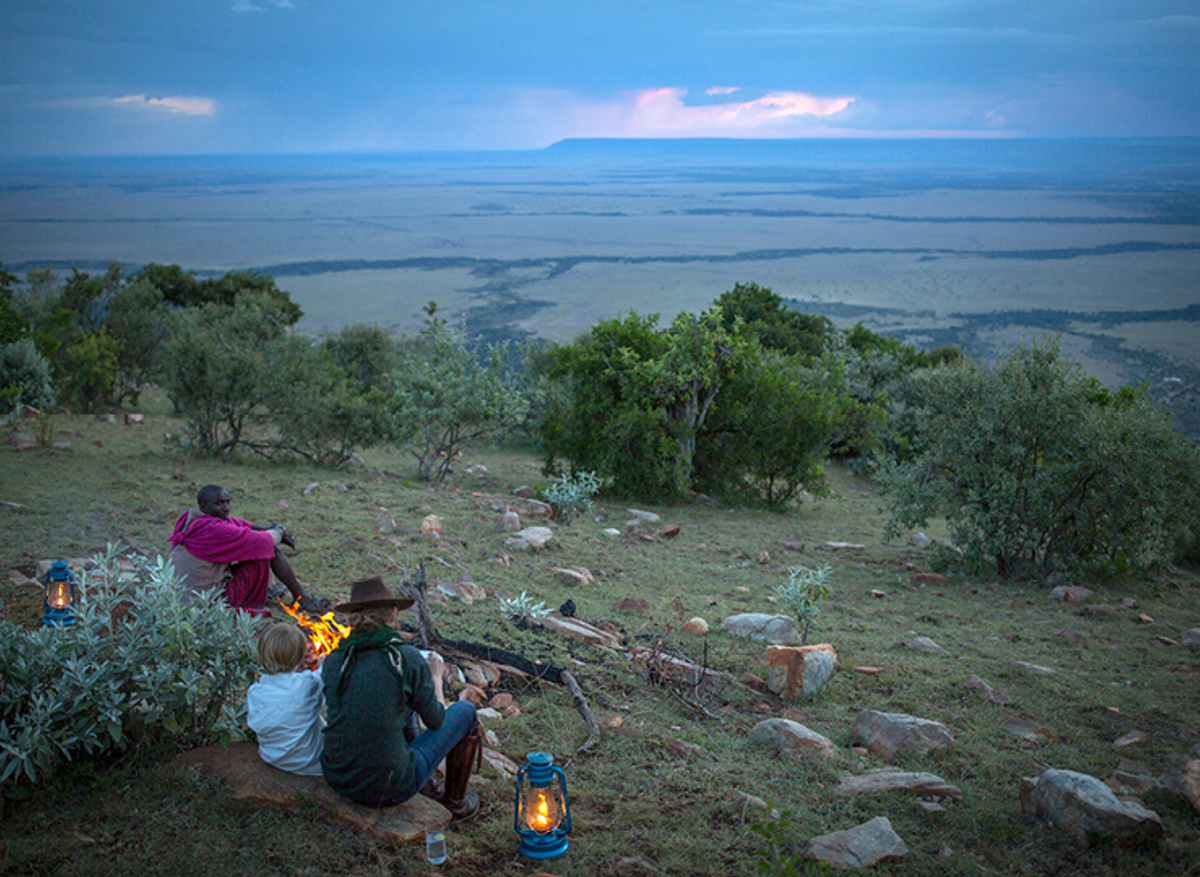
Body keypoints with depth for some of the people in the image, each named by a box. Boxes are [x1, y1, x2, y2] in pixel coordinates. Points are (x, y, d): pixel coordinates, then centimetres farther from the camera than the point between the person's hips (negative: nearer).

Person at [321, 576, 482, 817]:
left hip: (337, 781, 5)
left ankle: (427, 789, 40)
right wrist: (437, 678, 19)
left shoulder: (333, 660, -3)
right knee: (465, 711, 16)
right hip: (387, 791, -5)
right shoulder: (407, 658, -15)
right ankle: (455, 802, 32)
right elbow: (435, 720, -1)